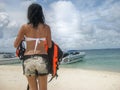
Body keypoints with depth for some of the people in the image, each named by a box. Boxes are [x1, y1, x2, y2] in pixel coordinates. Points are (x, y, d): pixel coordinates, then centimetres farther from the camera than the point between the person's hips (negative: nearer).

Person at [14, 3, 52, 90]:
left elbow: (15, 45, 3)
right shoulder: (46, 27, 2)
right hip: (42, 59, 0)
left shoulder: (24, 27, 0)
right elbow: (50, 45, 9)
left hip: (28, 60, 0)